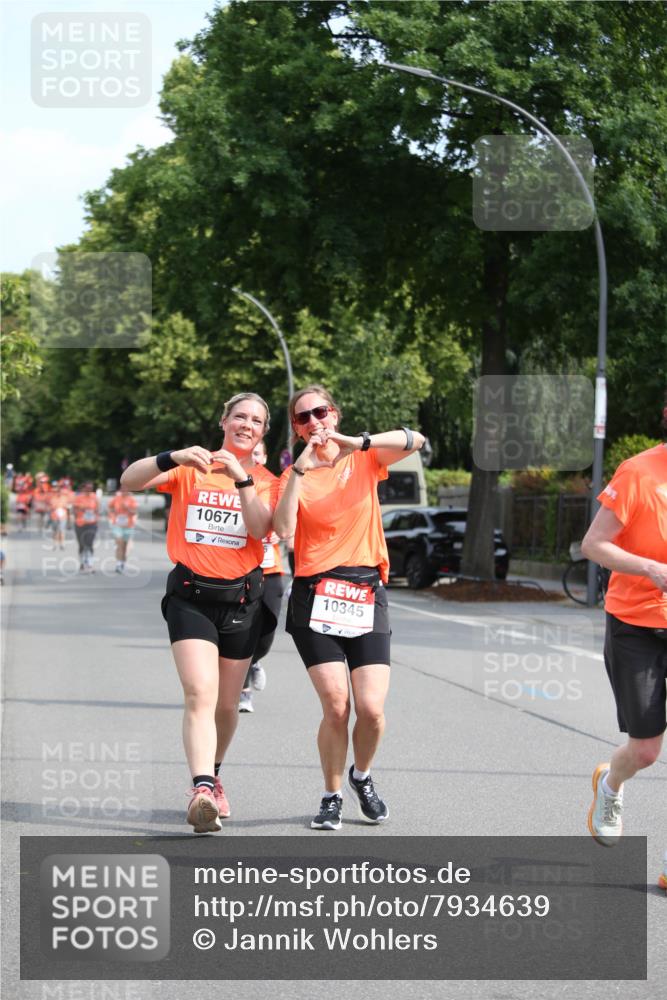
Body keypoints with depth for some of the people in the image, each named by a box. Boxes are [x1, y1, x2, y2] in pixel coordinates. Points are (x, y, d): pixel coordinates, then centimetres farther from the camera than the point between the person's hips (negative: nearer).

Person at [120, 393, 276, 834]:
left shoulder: (267, 481, 8)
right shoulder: (190, 468, 4)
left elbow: (259, 528, -11)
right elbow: (129, 481, -11)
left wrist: (242, 479, -22)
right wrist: (172, 458, -27)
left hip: (241, 597, 2)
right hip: (191, 594, -2)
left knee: (227, 704, 10)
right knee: (200, 695, -18)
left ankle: (213, 774, 34)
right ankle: (202, 790, -29)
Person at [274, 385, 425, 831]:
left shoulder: (365, 460, 9)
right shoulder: (293, 474, 7)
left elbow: (415, 440, -11)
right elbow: (284, 529, -11)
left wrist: (358, 442, -21)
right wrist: (300, 470, -16)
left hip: (366, 593, 1)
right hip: (314, 595, -1)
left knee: (371, 708, -8)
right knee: (336, 706, -11)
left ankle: (362, 776, 22)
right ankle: (332, 797, 10)